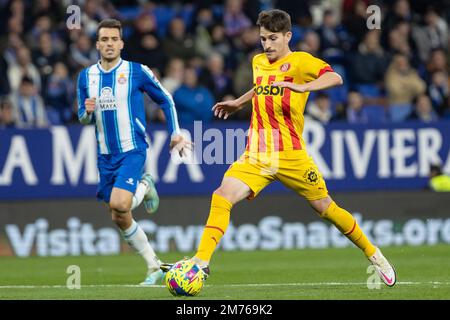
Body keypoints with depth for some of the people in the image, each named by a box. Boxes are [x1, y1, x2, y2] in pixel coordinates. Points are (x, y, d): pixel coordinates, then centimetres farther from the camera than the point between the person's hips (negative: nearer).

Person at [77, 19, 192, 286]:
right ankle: (155, 267, 19)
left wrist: (175, 133, 0)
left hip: (133, 150, -5)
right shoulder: (86, 76, 6)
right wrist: (87, 112, -8)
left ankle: (144, 188, 8)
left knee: (119, 204, -26)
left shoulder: (137, 71, -5)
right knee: (119, 218, 5)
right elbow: (83, 117, 15)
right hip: (106, 154, 5)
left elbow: (166, 100, 6)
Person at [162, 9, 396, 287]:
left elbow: (335, 78, -27)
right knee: (223, 197, -17)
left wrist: (303, 87, -41)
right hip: (257, 156, 5)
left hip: (291, 156, -5)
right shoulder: (258, 62, 12)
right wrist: (238, 103, 40)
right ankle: (201, 261, -20)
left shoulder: (299, 62, -8)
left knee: (326, 208, 6)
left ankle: (374, 255, 26)